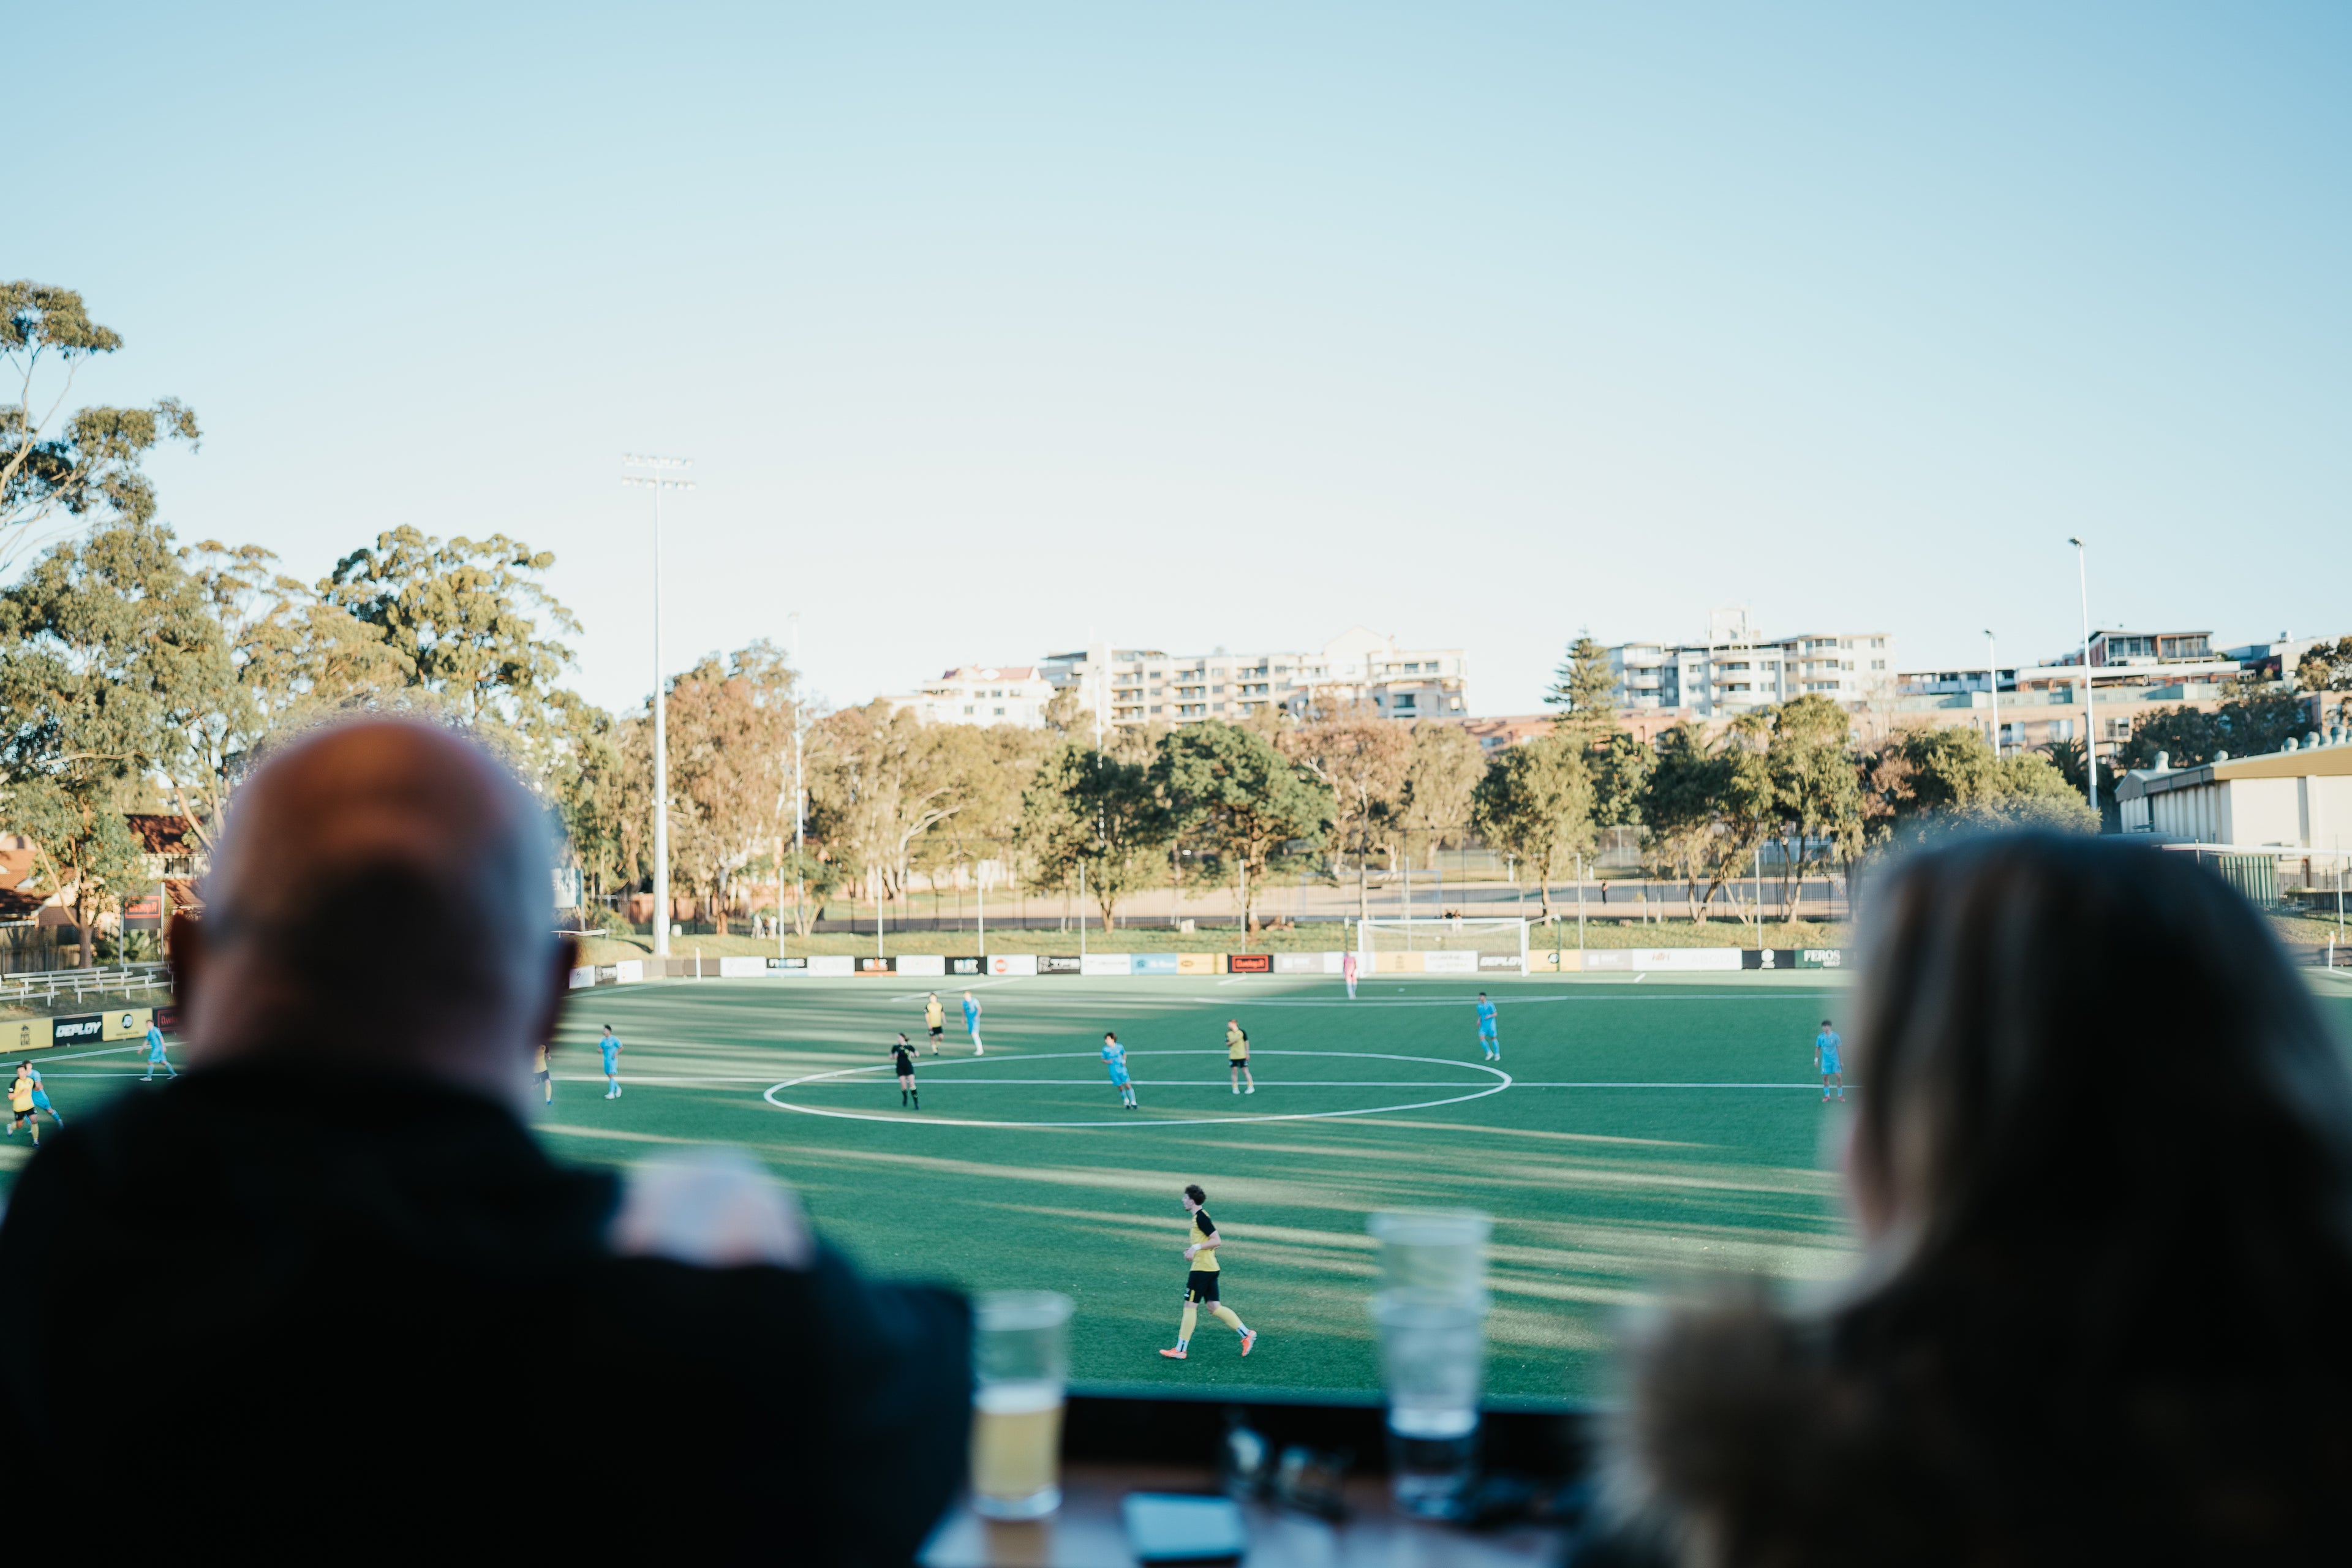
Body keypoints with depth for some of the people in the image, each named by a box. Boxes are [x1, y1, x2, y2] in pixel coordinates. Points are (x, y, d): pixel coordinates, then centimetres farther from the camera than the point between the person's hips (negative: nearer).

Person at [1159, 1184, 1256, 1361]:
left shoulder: (1201, 1217, -15)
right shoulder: (1200, 1216, 15)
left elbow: (1216, 1240, -19)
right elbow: (1211, 1241, 23)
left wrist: (1196, 1247, -23)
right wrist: (1193, 1247, 17)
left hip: (1202, 1269, -10)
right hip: (1211, 1268, 10)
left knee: (1190, 1306, -4)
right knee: (1214, 1307, 10)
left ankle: (1181, 1350, 1)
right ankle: (1247, 1334, 8)